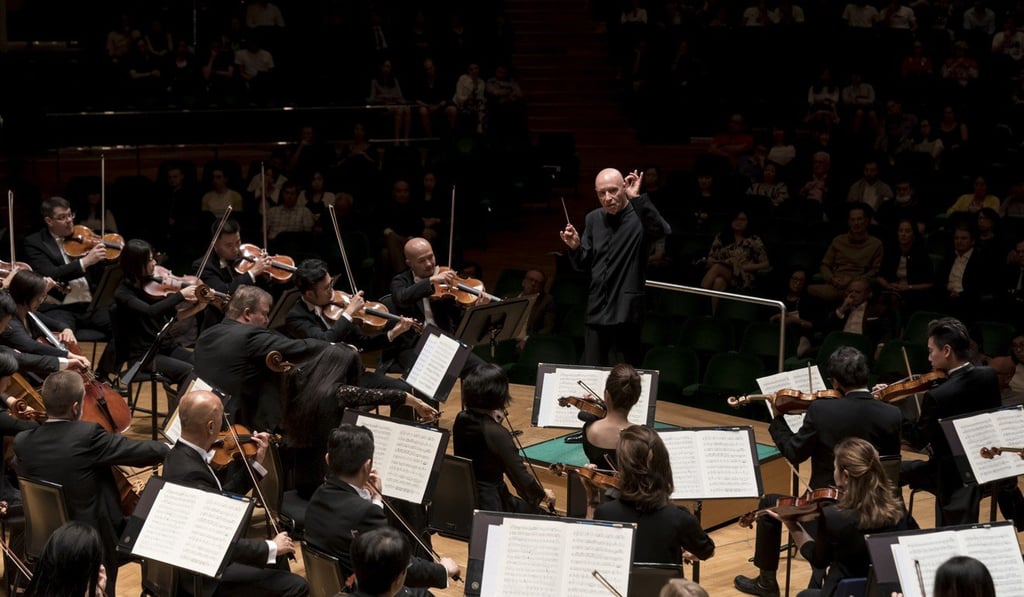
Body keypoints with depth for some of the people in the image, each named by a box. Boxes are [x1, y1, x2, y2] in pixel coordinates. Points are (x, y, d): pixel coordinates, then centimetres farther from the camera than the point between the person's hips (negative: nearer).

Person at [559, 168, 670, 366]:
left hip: (625, 313, -6)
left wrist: (637, 199, -28)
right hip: (596, 312, 6)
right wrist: (575, 247, -3)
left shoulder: (639, 217, -5)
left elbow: (663, 232, -29)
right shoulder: (593, 219, 13)